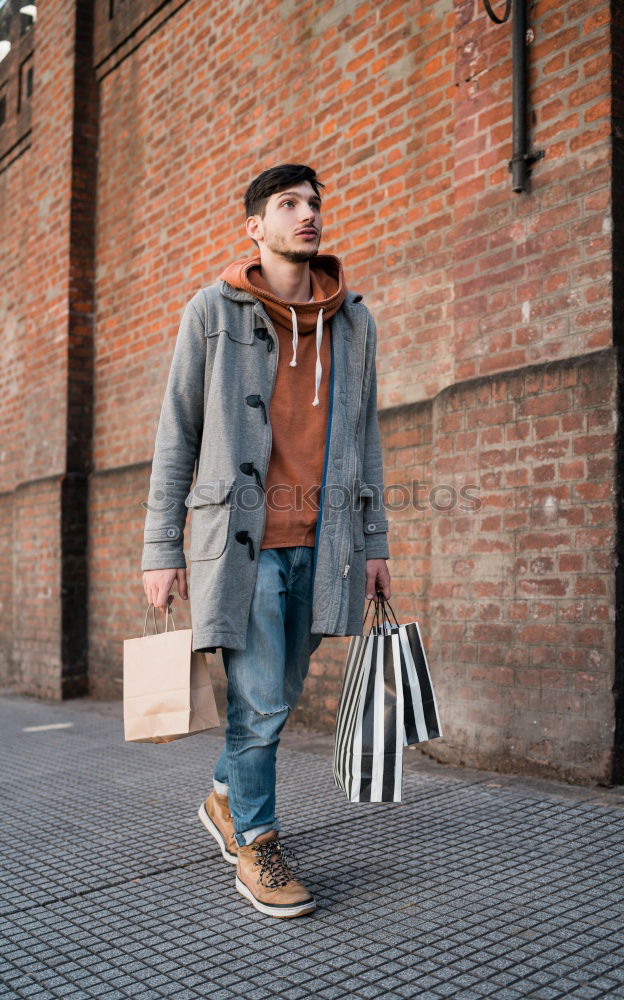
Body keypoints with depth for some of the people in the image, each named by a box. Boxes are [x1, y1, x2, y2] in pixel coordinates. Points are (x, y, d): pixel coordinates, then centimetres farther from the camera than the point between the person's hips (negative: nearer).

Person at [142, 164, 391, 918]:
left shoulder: (353, 320, 11)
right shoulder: (213, 311, 1)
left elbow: (364, 438, 15)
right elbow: (176, 435, 1)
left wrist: (375, 543, 11)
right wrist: (161, 549, -3)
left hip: (321, 544, 4)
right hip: (241, 538, -4)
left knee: (281, 694, 13)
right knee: (260, 701, -4)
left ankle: (226, 799, 39)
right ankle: (256, 847, 17)